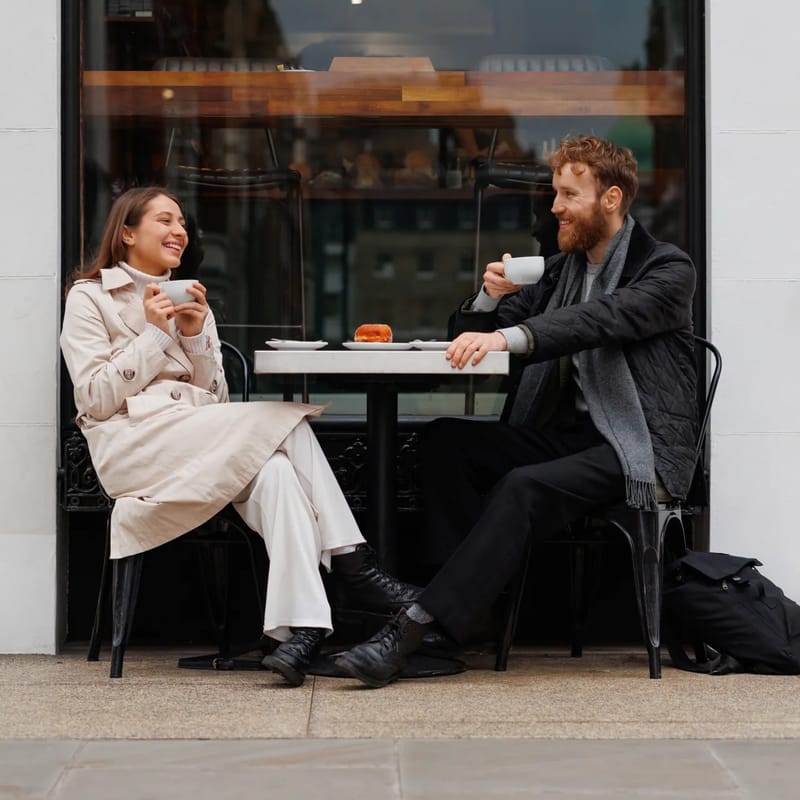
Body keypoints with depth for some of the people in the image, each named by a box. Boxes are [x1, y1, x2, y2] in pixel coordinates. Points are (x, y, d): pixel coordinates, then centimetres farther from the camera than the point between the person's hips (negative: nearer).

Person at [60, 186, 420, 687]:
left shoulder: (188, 300, 25)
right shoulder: (89, 298, 9)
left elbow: (217, 399, 16)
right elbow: (96, 399, -4)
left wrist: (196, 335, 1)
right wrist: (154, 334, -6)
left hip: (203, 436, 5)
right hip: (134, 443, -5)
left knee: (274, 472, -31)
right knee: (288, 419, -26)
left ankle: (300, 627, -45)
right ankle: (353, 567, -28)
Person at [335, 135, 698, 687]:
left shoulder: (668, 269, -3)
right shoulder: (562, 268, 19)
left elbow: (604, 317, -23)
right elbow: (476, 336, 19)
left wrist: (508, 336, -37)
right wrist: (491, 298, -5)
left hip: (639, 450, -7)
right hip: (567, 433, 7)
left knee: (523, 487, -33)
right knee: (445, 440, -13)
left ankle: (412, 631, -38)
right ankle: (478, 592, -20)